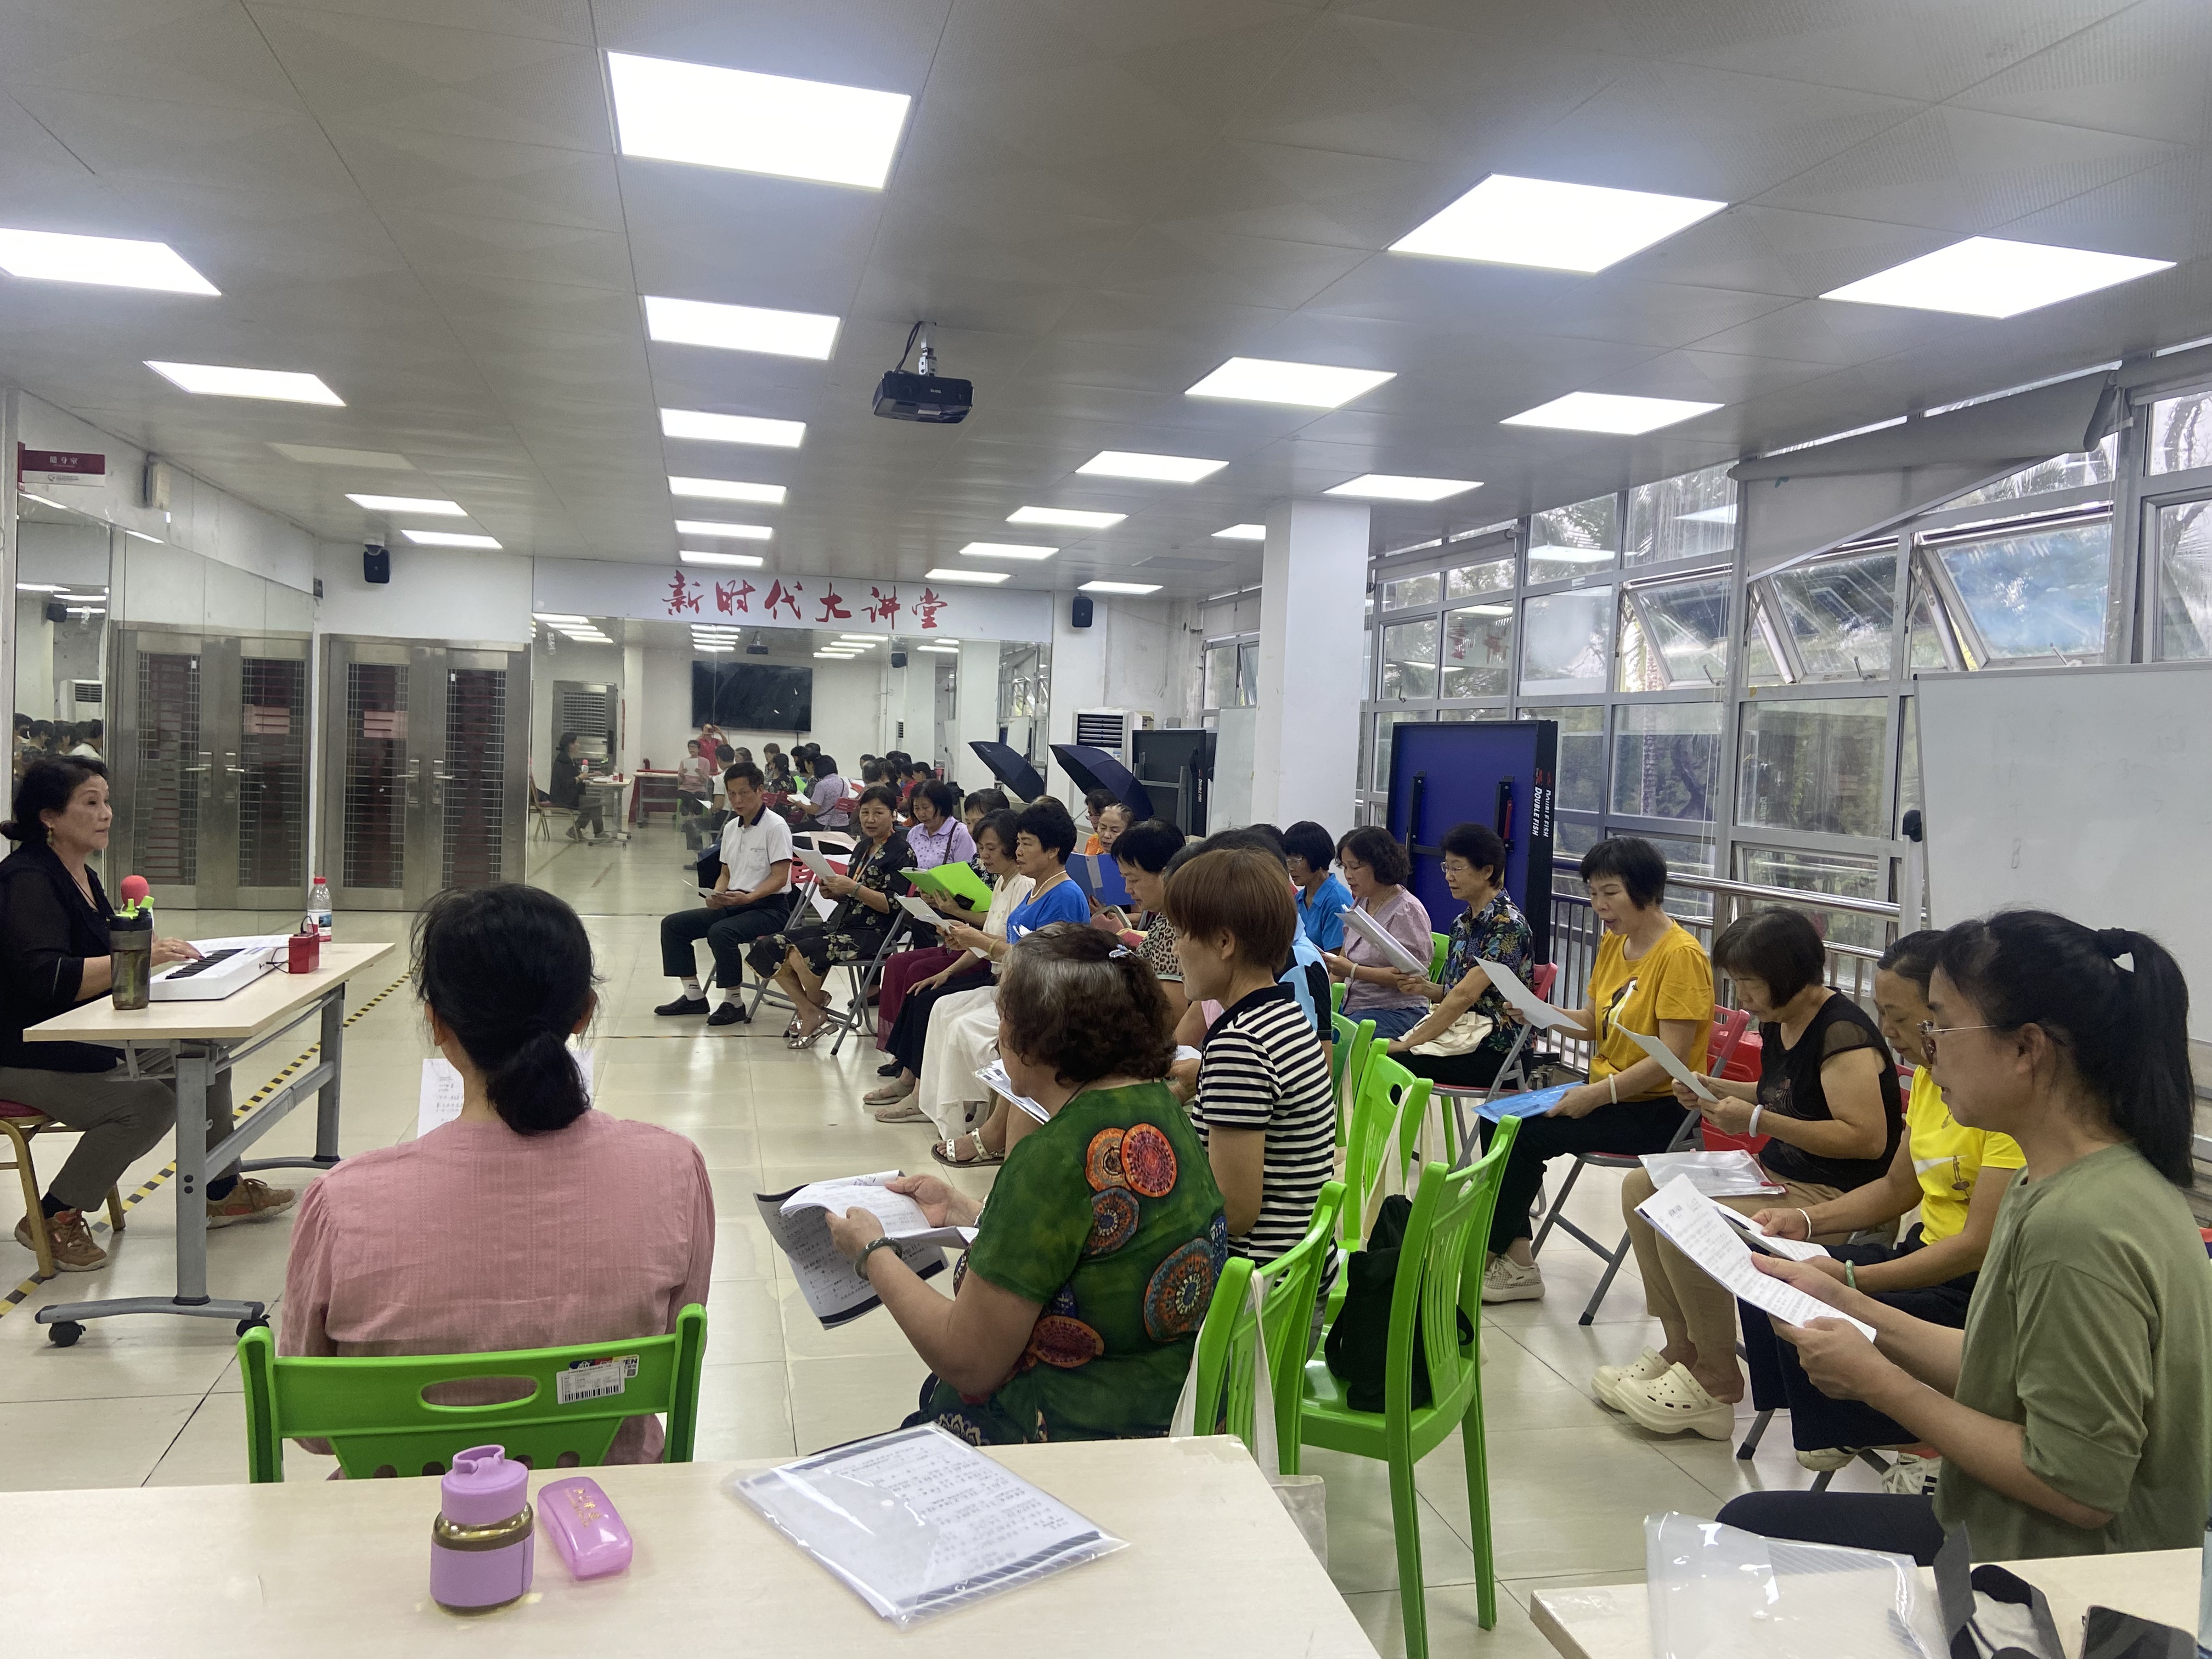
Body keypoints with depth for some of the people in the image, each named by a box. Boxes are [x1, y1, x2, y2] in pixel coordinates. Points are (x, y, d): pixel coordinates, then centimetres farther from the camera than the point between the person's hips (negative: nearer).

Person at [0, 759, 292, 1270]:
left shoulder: (83, 876, 12)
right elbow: (46, 977, -31)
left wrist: (156, 952, -1)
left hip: (90, 1039, 10)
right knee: (148, 1103, -26)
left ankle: (221, 1193, 16)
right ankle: (55, 1218, -8)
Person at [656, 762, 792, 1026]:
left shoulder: (775, 827, -10)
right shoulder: (731, 828, 14)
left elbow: (779, 878, -16)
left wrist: (747, 897, -29)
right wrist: (716, 895, -2)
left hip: (768, 907, -8)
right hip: (733, 905, 8)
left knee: (720, 932, -34)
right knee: (672, 924, -2)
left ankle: (734, 1002, -17)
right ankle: (693, 994, 3)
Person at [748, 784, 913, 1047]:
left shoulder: (901, 852, -8)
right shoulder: (863, 847, 17)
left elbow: (893, 905, -15)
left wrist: (853, 888, -22)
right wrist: (833, 889, 0)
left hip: (873, 933, -9)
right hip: (840, 923, 9)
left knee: (801, 953, -29)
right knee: (769, 947, -7)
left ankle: (814, 1007, 1)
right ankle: (809, 1013, -7)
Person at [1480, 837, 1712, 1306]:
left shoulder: (1681, 955, -18)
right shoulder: (1613, 944, 8)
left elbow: (1671, 1058, -22)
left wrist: (1599, 1093, -25)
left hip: (1656, 1110, -9)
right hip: (1607, 1092, 9)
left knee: (1527, 1131, -18)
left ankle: (1492, 1253, 1)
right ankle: (1514, 1256, -4)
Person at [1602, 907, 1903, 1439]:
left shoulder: (1843, 1035, -21)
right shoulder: (1778, 1024, 8)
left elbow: (1868, 1139, -28)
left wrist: (1757, 1121, -27)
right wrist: (1717, 1090, 8)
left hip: (1836, 1196, -11)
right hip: (1776, 1175, 11)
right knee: (1641, 1188, 6)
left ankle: (1716, 1386, -8)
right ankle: (1683, 1353, 8)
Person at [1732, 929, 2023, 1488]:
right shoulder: (1929, 1076, 7)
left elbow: (1981, 1245, -25)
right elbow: (1897, 1189, 18)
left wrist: (1850, 1279, -29)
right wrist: (1806, 1219, 3)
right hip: (1928, 1250, 9)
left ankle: (1927, 1447, 0)